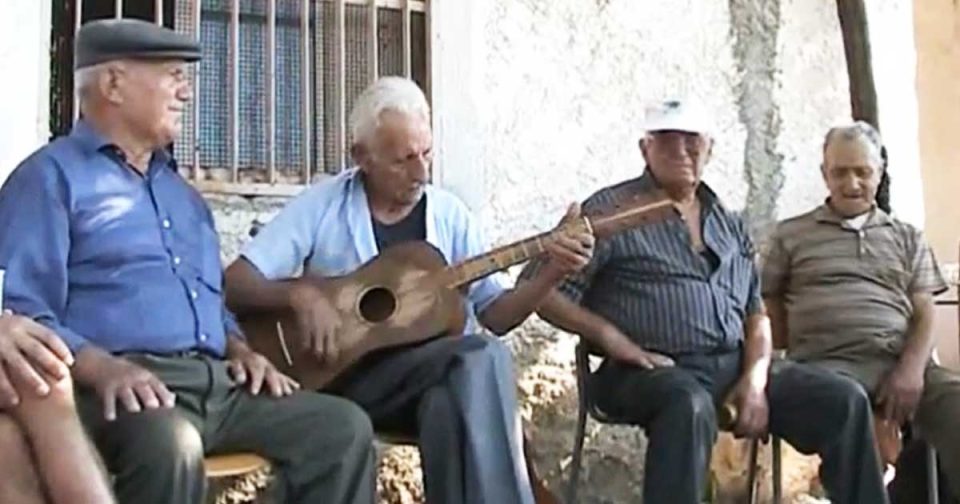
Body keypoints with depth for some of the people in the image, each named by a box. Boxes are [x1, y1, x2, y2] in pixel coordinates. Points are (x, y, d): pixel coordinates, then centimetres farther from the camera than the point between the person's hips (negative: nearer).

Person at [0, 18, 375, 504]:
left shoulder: (180, 190, 27)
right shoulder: (52, 177, 2)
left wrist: (240, 350, 11)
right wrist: (103, 368, -24)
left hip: (214, 380, 8)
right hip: (123, 385, -7)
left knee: (345, 427, -8)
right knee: (169, 443, -39)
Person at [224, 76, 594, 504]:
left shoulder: (450, 214, 10)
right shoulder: (322, 205, 1)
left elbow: (494, 315, 10)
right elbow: (233, 283, -4)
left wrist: (550, 276, -6)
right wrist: (301, 293, -22)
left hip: (438, 375, 3)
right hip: (348, 376, -3)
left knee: (447, 404, -35)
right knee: (485, 359, -29)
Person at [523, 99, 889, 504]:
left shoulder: (730, 224, 21)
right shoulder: (611, 210, 2)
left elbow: (755, 312, 18)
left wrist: (755, 379, -1)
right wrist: (613, 339, -14)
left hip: (735, 365, 6)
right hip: (653, 369, -6)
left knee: (845, 399, -9)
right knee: (691, 405, -39)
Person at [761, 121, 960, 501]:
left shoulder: (908, 238, 25)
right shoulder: (790, 235, 19)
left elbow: (924, 316, 14)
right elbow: (770, 315, 17)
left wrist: (912, 369, -6)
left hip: (902, 361, 2)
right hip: (829, 362, -2)